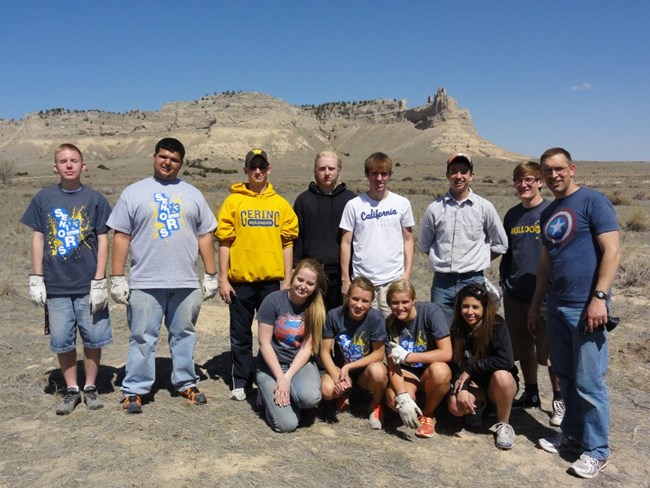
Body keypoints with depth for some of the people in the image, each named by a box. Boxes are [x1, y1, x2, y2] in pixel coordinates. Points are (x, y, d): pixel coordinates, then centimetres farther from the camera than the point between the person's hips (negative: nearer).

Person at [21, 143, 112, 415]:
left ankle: (90, 387, 23)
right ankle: (71, 390, 23)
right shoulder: (43, 198, 5)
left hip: (88, 285, -1)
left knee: (93, 338, 5)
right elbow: (38, 239, 8)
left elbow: (102, 241, 0)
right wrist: (36, 279, 2)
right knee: (62, 341, 8)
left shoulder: (94, 199, 1)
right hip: (56, 286, 1)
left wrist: (99, 281, -6)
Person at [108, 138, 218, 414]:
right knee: (142, 338, 5)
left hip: (187, 283, 2)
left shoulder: (192, 194, 11)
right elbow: (121, 236, 1)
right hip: (145, 284, -2)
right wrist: (117, 278, -4)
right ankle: (134, 390, 17)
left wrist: (211, 275, 6)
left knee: (184, 335, 12)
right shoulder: (134, 193, 4)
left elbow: (204, 236, 11)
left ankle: (186, 383, 26)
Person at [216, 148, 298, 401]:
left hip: (271, 279, 1)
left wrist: (287, 281, 1)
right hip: (240, 280, -1)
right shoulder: (233, 201, 2)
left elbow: (287, 244, 6)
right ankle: (240, 382, 23)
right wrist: (223, 279, -5)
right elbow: (224, 242, 0)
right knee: (241, 335, 9)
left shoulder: (280, 203, 6)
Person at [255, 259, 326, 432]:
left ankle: (280, 394, 3)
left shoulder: (316, 308, -6)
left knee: (310, 398, -32)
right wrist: (280, 378, -16)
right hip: (272, 364, -2)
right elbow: (264, 343, -12)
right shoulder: (273, 300, -13)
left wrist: (287, 378, -18)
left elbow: (307, 348, -7)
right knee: (287, 424, -19)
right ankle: (268, 393, 12)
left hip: (300, 363, 2)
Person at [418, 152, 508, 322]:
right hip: (442, 282, 1)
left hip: (473, 281, -1)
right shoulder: (435, 209, 3)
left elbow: (501, 244, 10)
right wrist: (445, 260, 9)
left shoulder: (484, 207, 2)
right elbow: (424, 245, 13)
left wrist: (477, 261, 6)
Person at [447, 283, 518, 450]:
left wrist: (470, 369, -23)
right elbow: (455, 366, -6)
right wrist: (460, 389, -25)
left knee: (501, 376, -37)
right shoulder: (457, 330, -6)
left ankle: (503, 424, -11)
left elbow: (506, 360, -30)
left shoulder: (497, 325, -18)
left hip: (498, 384, -2)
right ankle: (478, 405, 9)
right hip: (473, 385, 2)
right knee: (455, 406, -28)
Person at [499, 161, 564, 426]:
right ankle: (530, 394, 31)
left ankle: (559, 400, 21)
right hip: (515, 295, 5)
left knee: (551, 351, 5)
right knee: (524, 349, 15)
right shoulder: (512, 215, 8)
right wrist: (504, 281, 9)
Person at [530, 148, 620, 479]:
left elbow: (612, 252, -13)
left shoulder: (593, 201, -7)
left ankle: (596, 451, 13)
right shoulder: (548, 214, 15)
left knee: (588, 382, -1)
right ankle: (572, 434, 30)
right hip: (556, 306, 7)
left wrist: (599, 297, -20)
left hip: (585, 306, -7)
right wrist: (536, 304, 20)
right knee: (565, 376, 15)